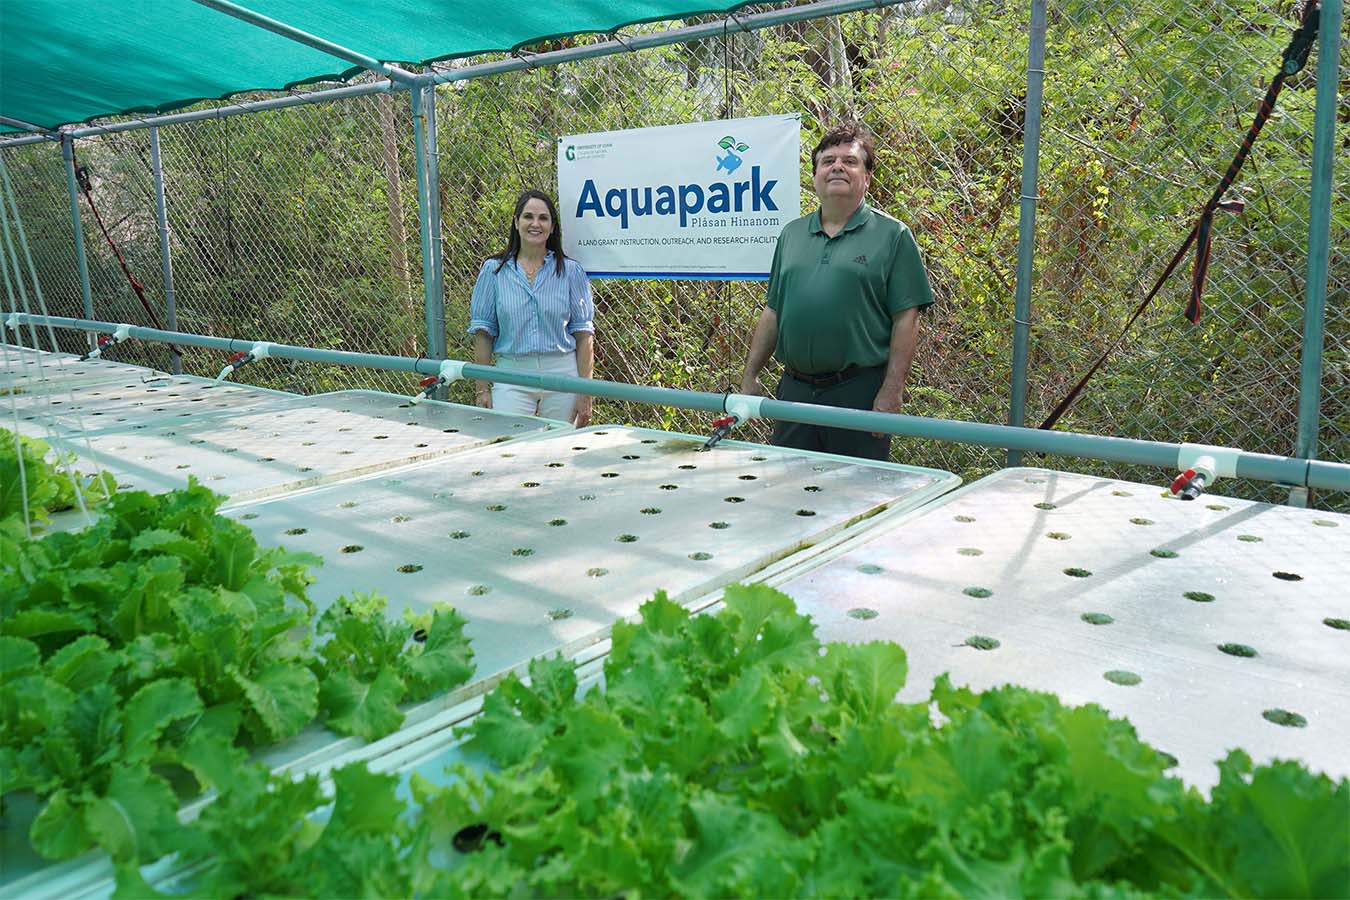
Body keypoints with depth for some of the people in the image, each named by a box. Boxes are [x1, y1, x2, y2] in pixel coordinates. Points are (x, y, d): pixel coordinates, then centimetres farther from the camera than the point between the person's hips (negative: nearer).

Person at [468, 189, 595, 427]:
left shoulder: (571, 271, 4)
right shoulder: (493, 270, 5)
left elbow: (584, 334, 2)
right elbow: (483, 332, 6)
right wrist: (482, 389, 0)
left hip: (563, 374, 0)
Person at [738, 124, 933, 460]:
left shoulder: (892, 236, -1)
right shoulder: (791, 234, 14)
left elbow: (906, 319, -6)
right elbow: (773, 311, 16)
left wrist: (891, 391, -14)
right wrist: (750, 376, 10)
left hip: (859, 391, -4)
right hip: (794, 389, 5)